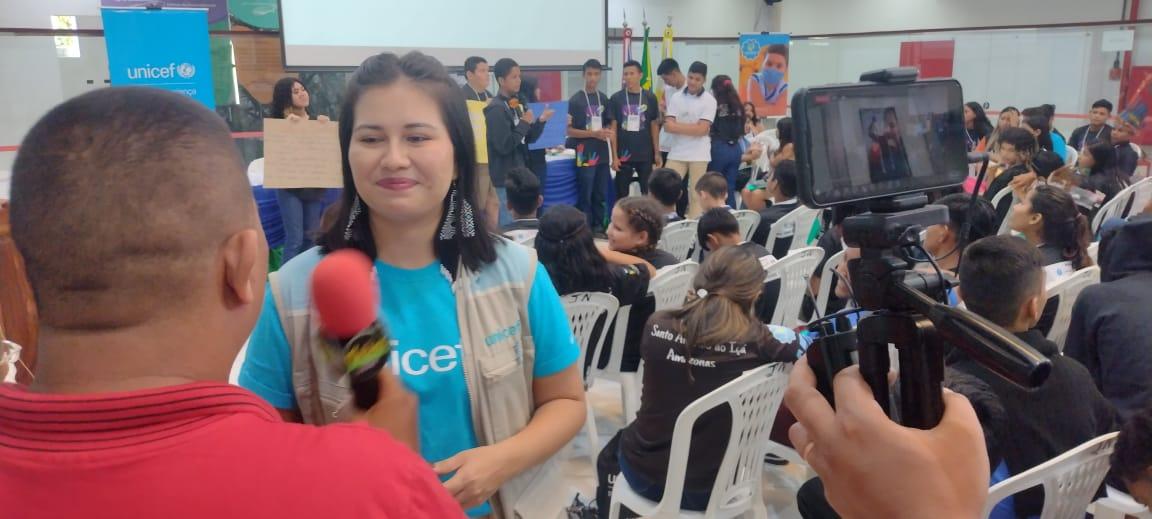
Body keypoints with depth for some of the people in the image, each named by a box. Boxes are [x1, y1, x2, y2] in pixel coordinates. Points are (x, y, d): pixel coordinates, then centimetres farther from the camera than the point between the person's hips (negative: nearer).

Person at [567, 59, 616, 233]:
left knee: (600, 195, 11)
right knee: (585, 196, -2)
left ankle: (599, 227, 22)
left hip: (602, 154, 5)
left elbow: (611, 123, 20)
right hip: (585, 155, -5)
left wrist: (610, 132, -4)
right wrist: (594, 134, -17)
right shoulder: (575, 100, -6)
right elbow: (568, 130, -10)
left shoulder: (604, 99, 10)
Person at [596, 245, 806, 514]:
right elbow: (798, 342, -2)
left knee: (615, 446, 36)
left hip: (643, 473, 1)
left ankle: (608, 507, 55)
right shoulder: (757, 342, -22)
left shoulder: (657, 326, -15)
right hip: (709, 489, 0)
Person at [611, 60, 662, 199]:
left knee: (648, 193, 5)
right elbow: (613, 128, 0)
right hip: (623, 155, -1)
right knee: (622, 194, 6)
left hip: (645, 155, 1)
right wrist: (614, 155, -5)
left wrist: (657, 152, 3)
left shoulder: (650, 98, 2)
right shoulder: (616, 98, -1)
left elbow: (654, 126, 7)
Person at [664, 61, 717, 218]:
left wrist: (678, 125, -8)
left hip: (698, 155, -2)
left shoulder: (709, 100, -3)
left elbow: (701, 129, -12)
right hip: (676, 153, 3)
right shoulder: (676, 98, 5)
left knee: (696, 194, 5)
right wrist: (693, 127, -11)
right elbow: (668, 126, -4)